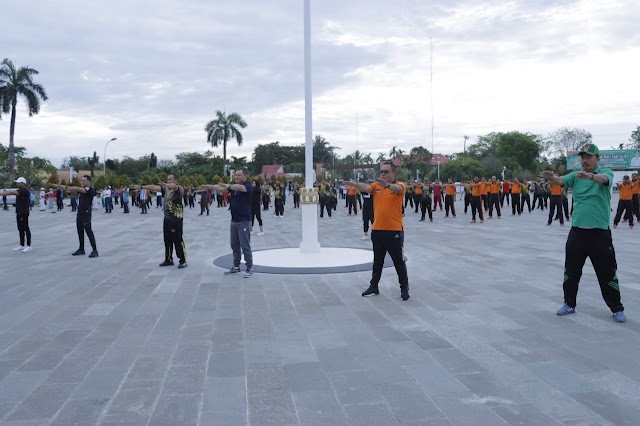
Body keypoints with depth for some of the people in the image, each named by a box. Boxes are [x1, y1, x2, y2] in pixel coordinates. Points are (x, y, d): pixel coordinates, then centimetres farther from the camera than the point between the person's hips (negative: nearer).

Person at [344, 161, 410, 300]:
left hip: (394, 230, -4)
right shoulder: (376, 186, 5)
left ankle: (404, 288, 15)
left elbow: (397, 189, -28)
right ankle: (374, 286, 26)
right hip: (377, 230, 4)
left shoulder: (400, 185, -5)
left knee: (399, 261, 4)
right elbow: (366, 187, -14)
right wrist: (355, 184, -37)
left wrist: (387, 184, -50)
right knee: (377, 261, 16)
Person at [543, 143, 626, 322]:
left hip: (600, 232, -3)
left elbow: (603, 179, -26)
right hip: (577, 230, 3)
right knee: (571, 270, 11)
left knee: (607, 272, 6)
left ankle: (617, 309, 22)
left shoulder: (606, 172, -3)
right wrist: (551, 177, -37)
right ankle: (569, 304, 27)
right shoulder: (575, 175, 7)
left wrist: (590, 176, -49)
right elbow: (560, 181, -13)